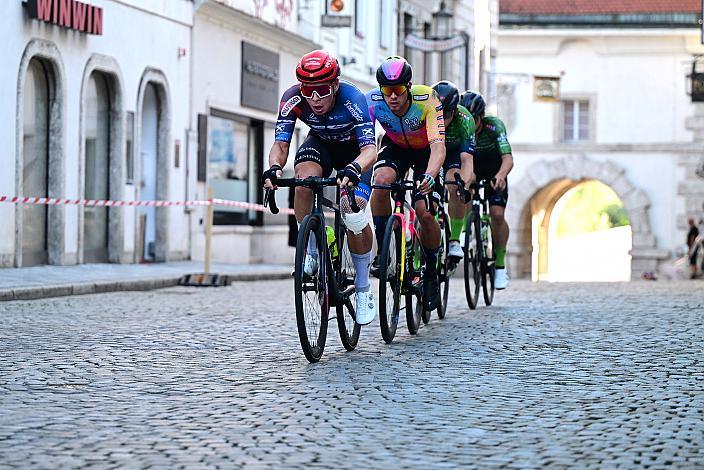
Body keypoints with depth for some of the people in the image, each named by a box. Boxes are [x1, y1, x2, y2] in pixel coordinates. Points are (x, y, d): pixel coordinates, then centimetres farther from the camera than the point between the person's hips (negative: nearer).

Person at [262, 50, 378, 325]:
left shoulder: (352, 98, -37)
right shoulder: (293, 99, -29)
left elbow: (370, 150, -45)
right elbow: (281, 144, -29)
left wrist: (353, 169, -66)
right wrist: (274, 167, -52)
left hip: (354, 150, -3)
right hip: (320, 144, 3)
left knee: (352, 213, -23)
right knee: (303, 182, -32)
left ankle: (363, 289, -4)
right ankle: (310, 253, -12)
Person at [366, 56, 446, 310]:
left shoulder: (428, 99, -35)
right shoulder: (372, 100, -29)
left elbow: (438, 146, -44)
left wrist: (429, 177, -63)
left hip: (426, 150, -2)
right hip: (395, 147, 2)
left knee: (426, 213, -16)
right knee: (382, 181, -31)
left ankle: (431, 274, 8)